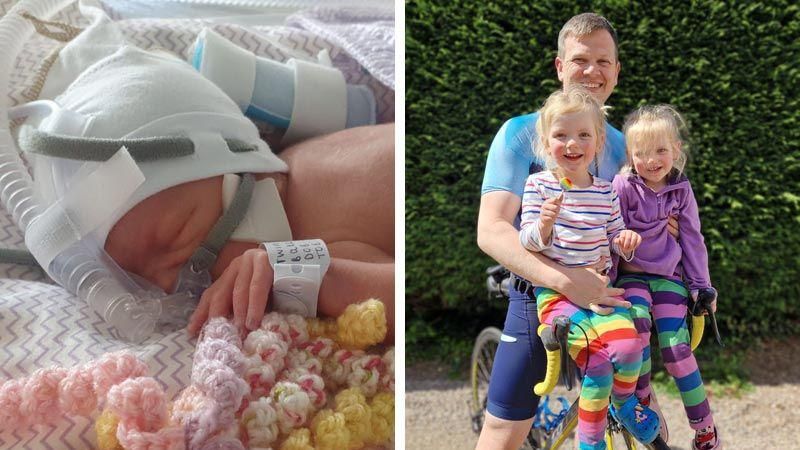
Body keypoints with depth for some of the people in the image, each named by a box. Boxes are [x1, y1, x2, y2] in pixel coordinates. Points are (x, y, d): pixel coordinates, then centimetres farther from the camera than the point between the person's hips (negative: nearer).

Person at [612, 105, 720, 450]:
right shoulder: (622, 187, -7)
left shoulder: (681, 190, 3)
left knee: (676, 349, -11)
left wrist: (702, 286, 6)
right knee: (637, 324, -31)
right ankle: (643, 403, -10)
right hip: (631, 274, -1)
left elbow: (692, 239, 8)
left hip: (669, 276, 2)